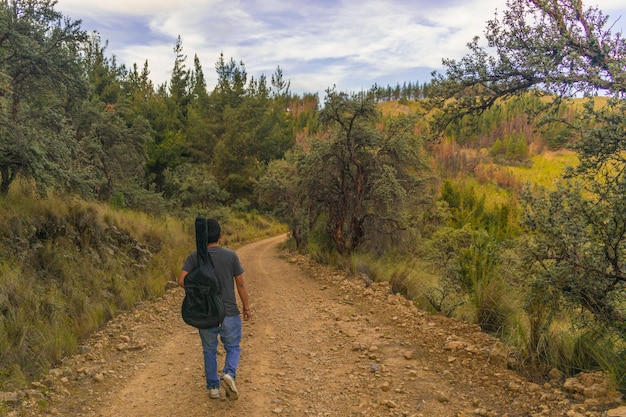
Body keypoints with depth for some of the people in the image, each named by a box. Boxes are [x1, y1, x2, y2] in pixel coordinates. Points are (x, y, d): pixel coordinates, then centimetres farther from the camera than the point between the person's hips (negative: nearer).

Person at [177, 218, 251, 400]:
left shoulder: (194, 257, -6)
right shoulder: (231, 255, -8)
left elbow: (181, 279, -15)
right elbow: (241, 284, -5)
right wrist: (246, 307, 6)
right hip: (229, 313, -1)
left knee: (209, 350, 17)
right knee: (233, 347, 14)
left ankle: (213, 387, 22)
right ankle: (228, 374, -10)